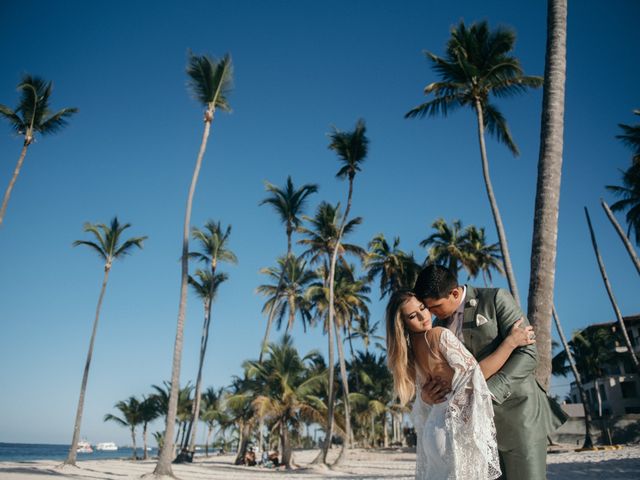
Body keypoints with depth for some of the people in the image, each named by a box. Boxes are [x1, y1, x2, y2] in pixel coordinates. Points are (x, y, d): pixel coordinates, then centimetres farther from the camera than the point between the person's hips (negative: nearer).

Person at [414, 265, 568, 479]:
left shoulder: (495, 299, -8)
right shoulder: (439, 326, 9)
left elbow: (527, 353, -15)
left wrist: (489, 391, -25)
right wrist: (427, 395, -12)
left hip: (516, 412, -5)